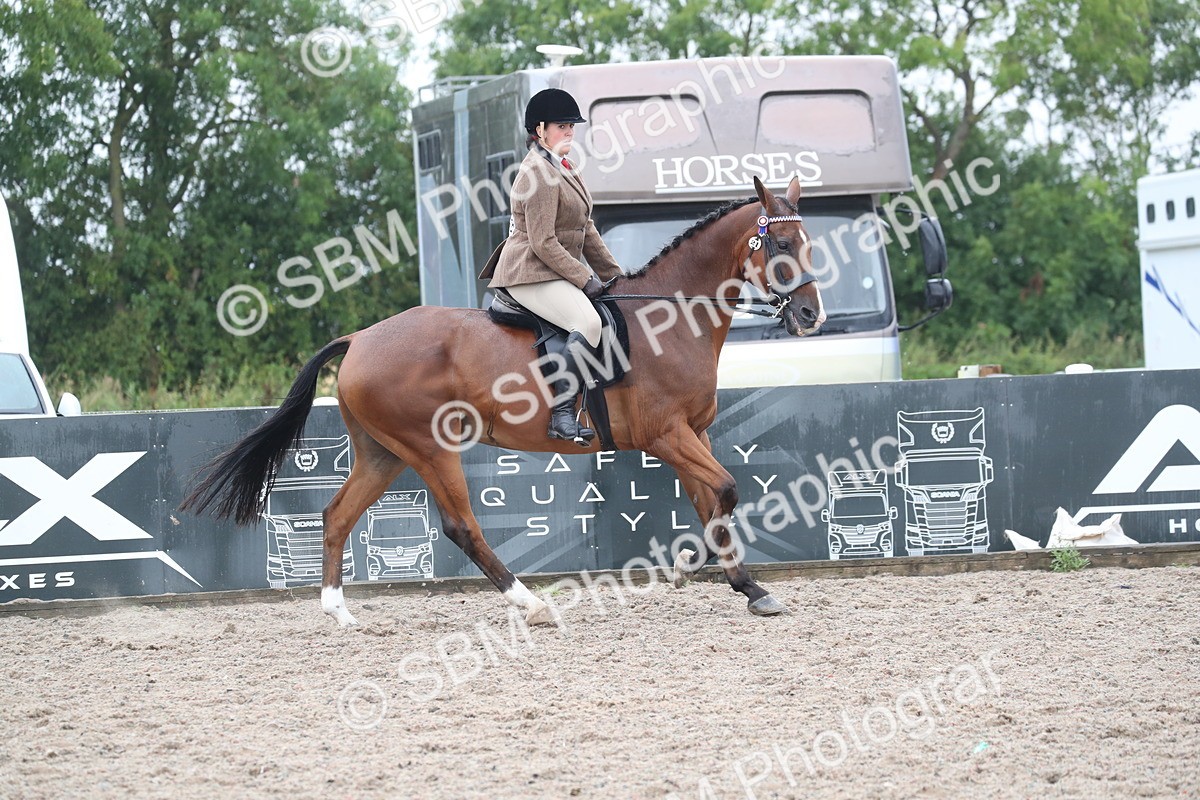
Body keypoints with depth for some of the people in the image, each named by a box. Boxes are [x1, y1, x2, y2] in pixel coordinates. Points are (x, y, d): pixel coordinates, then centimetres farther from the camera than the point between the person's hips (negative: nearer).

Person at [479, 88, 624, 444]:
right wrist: (585, 279, -19)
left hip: (558, 272, 11)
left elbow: (586, 230, 20)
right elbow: (543, 244, -20)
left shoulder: (564, 168, 16)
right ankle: (562, 414, -33)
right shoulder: (539, 175, -16)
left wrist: (613, 275, 16)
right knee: (587, 322, -31)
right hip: (531, 273, -11)